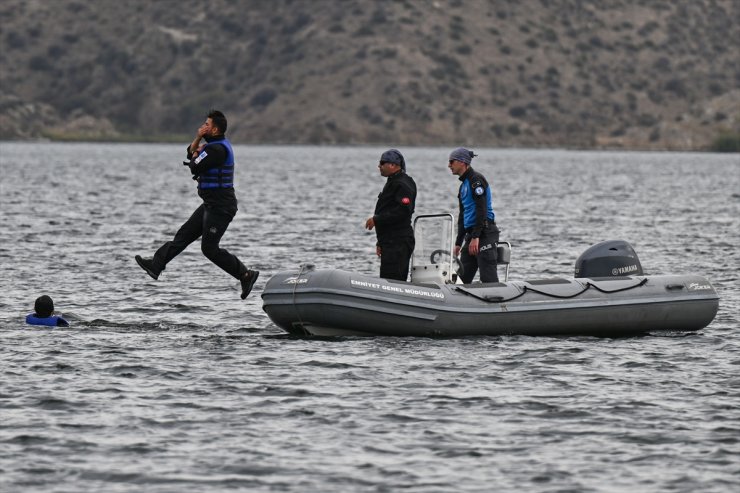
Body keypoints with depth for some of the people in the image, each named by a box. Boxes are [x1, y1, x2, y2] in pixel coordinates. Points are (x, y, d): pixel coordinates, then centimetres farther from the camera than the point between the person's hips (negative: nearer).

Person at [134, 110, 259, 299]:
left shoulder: (217, 149, -21)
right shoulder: (217, 143, 13)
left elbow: (195, 168, -19)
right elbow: (191, 153, 17)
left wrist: (196, 155, 4)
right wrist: (198, 139, -2)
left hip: (220, 207, -10)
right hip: (212, 204, 10)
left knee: (209, 248, -7)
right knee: (184, 234, 10)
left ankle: (245, 275, -2)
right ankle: (156, 265, 12)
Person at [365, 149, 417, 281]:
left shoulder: (403, 185, -12)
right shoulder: (393, 182, 22)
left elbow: (402, 211, -24)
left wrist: (376, 220, -18)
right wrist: (381, 242, 26)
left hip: (398, 244, -11)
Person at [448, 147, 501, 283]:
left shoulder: (476, 180, -9)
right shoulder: (464, 185, 21)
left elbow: (481, 210, -18)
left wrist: (475, 237, -22)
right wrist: (458, 243, 24)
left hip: (484, 233, -10)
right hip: (471, 234, 10)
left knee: (489, 277, -13)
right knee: (463, 277, 8)